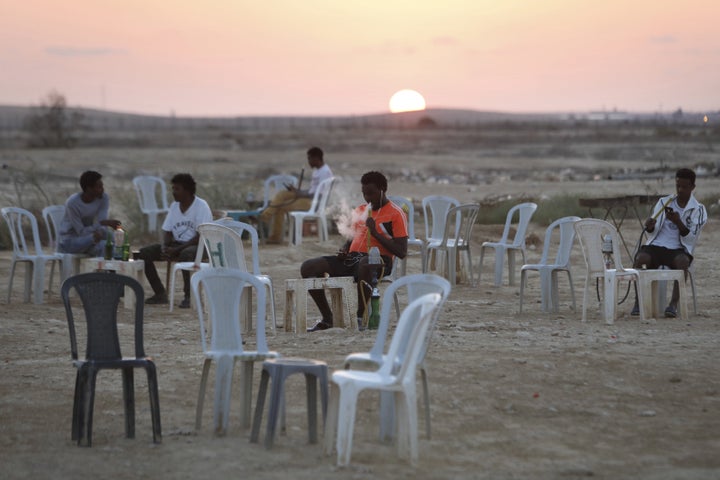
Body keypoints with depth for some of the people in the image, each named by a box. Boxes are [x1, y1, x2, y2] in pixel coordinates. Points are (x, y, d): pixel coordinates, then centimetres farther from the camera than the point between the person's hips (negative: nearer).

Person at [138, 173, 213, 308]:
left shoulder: (201, 206, -11)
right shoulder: (174, 206, 10)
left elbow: (201, 236, -18)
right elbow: (167, 231, 13)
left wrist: (176, 250, -24)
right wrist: (165, 247, -11)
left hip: (198, 246, -7)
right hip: (176, 244, 7)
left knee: (185, 254, -42)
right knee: (144, 253, -10)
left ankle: (189, 296, -29)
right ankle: (160, 293, -8)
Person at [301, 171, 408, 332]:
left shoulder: (396, 213, 0)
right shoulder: (360, 210, 22)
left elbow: (402, 252, -9)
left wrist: (376, 232, -14)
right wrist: (344, 250, 8)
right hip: (352, 258, 7)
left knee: (364, 264, -45)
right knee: (308, 267, -10)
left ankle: (360, 317, -30)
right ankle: (327, 318, -2)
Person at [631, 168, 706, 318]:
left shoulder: (698, 210, 5)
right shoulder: (664, 202, 13)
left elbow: (690, 239, -5)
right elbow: (652, 234, 13)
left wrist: (678, 222, -21)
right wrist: (650, 227, -12)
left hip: (678, 250, -2)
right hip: (656, 245, 2)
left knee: (682, 260, -37)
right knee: (641, 258, -31)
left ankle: (674, 303, -38)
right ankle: (638, 301, -26)